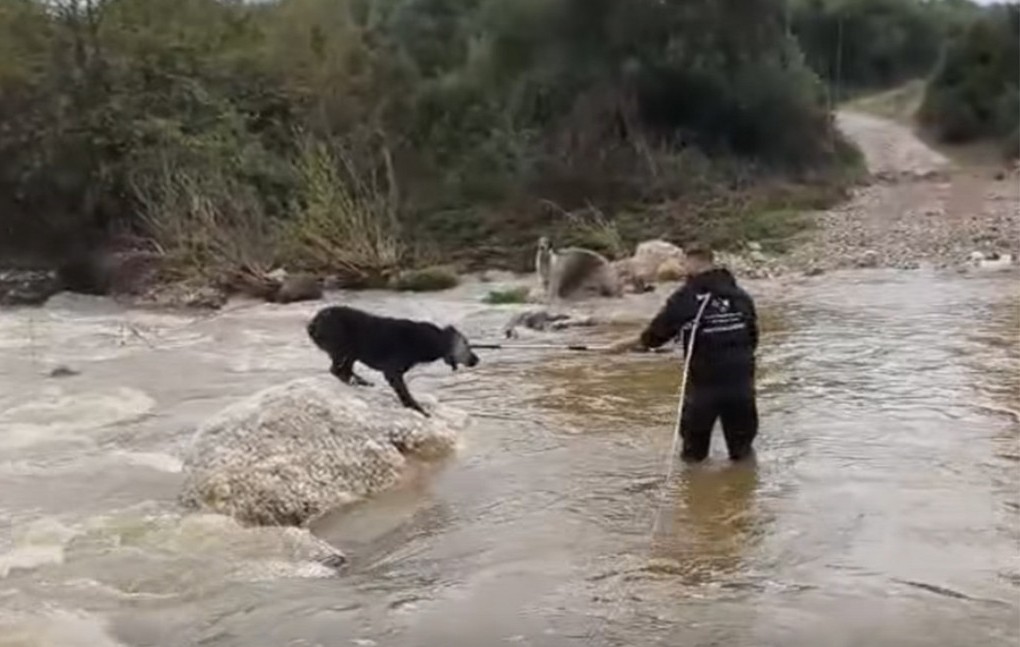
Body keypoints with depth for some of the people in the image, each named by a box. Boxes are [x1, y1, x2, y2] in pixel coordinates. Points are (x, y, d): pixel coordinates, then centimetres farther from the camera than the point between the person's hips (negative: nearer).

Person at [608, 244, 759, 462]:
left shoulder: (684, 298, -8)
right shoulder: (741, 296, 4)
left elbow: (655, 334, -2)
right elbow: (752, 338, 8)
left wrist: (627, 344, 13)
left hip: (704, 380, -3)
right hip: (741, 378, 3)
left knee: (693, 452, 16)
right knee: (742, 447, 18)